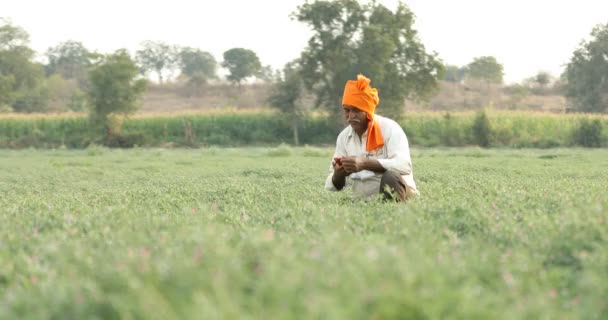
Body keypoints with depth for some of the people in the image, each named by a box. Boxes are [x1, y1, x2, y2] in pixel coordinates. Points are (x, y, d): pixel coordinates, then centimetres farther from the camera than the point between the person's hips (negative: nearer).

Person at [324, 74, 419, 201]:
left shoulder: (389, 128, -7)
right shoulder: (343, 136, 8)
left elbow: (404, 165, -23)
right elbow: (332, 186, 8)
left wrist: (365, 163, -33)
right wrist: (338, 175, -17)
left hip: (396, 195, -5)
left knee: (390, 177, -34)